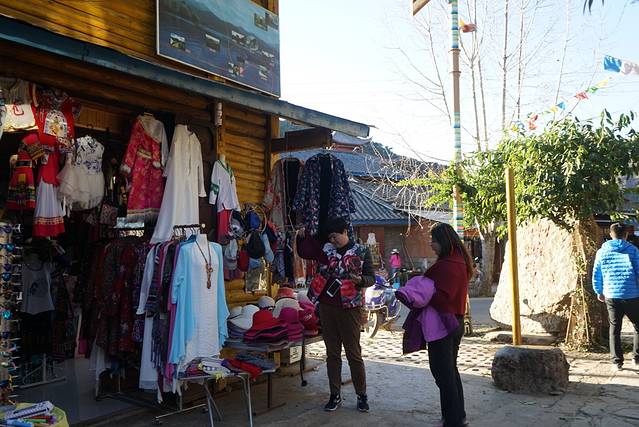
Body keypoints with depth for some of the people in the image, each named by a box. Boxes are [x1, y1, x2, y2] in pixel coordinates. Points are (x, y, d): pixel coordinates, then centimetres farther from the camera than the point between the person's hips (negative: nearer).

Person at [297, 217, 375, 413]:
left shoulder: (361, 251, -1)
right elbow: (303, 252, 18)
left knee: (354, 353, 2)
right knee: (332, 353, 11)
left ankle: (362, 395, 17)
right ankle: (335, 395, 22)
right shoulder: (326, 249, 9)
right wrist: (301, 237, 1)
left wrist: (360, 280, -22)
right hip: (327, 307, 4)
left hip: (349, 307, -4)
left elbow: (371, 277, -1)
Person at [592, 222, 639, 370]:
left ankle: (617, 361, 9)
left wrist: (599, 292, 20)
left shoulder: (602, 252, 5)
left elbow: (596, 274, 8)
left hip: (611, 296, 2)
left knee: (614, 329, 9)